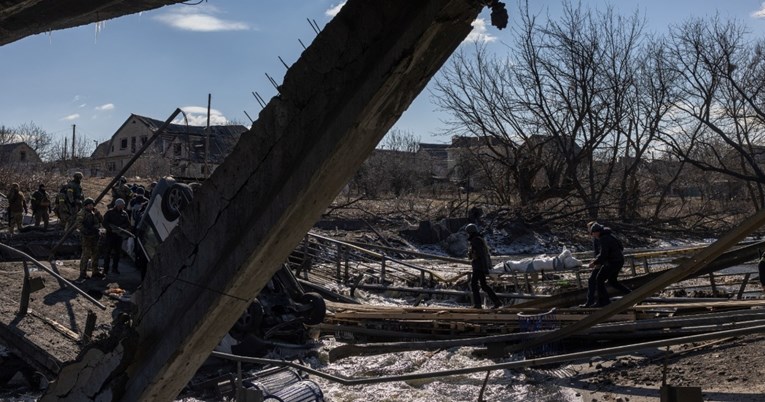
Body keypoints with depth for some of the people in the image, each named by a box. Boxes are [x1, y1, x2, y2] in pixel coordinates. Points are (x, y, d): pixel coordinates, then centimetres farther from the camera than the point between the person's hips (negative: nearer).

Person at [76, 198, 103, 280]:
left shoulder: (93, 213, 14)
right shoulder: (82, 213, -8)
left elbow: (101, 220, 10)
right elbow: (78, 224, -16)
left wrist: (97, 212, -3)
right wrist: (85, 230, -27)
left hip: (94, 236, 8)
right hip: (87, 237, -8)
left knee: (95, 254, 14)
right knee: (86, 254, -9)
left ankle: (95, 272, 24)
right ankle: (83, 273, -5)